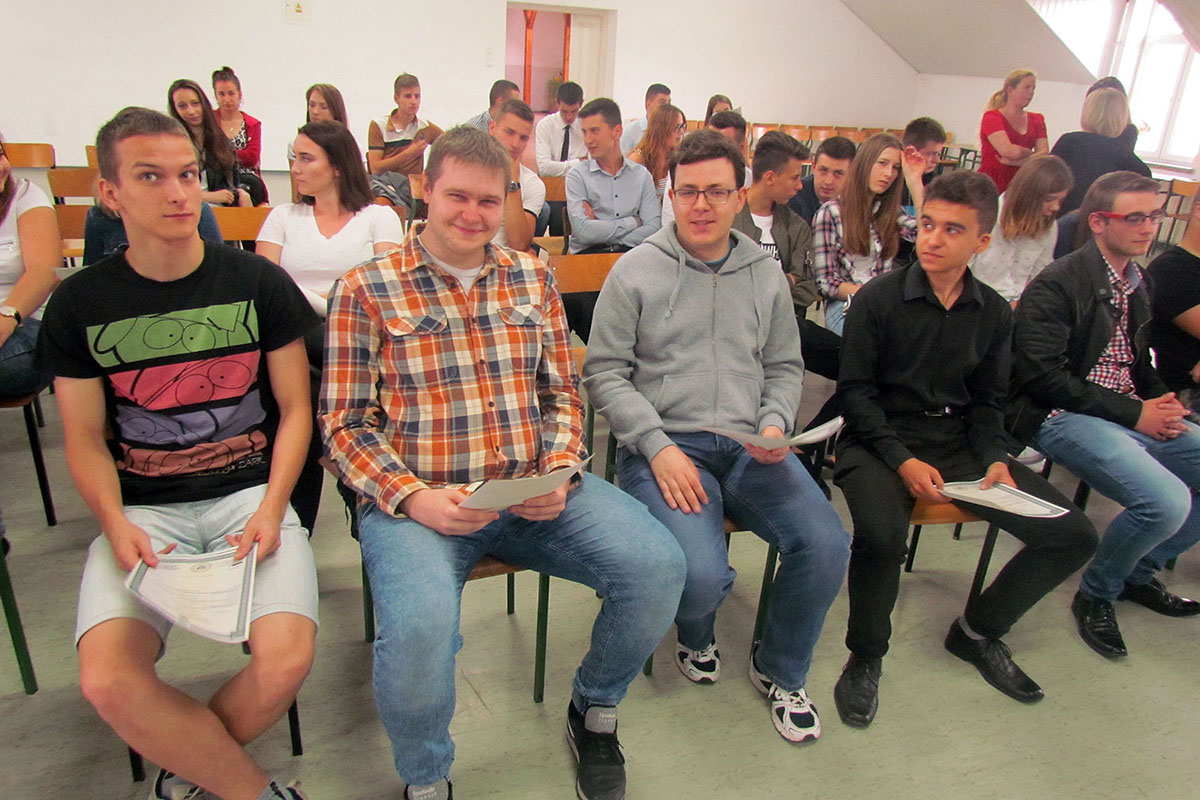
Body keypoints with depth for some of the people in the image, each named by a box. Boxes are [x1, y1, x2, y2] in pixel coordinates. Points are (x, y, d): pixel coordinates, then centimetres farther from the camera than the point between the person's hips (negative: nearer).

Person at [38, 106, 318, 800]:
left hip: (250, 491, -1)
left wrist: (270, 509, -9)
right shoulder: (80, 305, 4)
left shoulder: (259, 283, 2)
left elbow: (295, 409, 4)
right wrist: (115, 523, -10)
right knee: (108, 682, -24)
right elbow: (85, 438, 9)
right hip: (142, 508, 1)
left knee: (287, 661, -23)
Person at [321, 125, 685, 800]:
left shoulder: (532, 277, 13)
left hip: (533, 490, 4)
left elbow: (563, 394, 14)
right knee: (420, 626, -33)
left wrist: (559, 472, -4)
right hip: (419, 499, -3)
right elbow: (346, 424, -1)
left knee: (658, 566, -18)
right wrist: (411, 496, -16)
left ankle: (594, 712, 15)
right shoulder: (366, 290, 1)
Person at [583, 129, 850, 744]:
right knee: (701, 574, -27)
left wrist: (776, 425, 0)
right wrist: (658, 447, -12)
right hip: (664, 446, -4)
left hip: (749, 448, 4)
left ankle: (780, 671, 14)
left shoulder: (767, 275, 14)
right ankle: (696, 637, 16)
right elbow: (604, 373, -1)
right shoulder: (636, 271, 1)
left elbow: (784, 367, 21)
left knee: (827, 545, -18)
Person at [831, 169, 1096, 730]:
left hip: (958, 439, 5)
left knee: (1073, 536, -5)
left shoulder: (994, 312, 7)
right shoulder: (880, 297, -7)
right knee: (881, 535, -35)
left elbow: (988, 401, 13)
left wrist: (995, 459, -6)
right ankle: (866, 657, -5)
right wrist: (903, 460, -18)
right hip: (881, 439, -5)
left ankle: (979, 630, 18)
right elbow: (855, 389, -8)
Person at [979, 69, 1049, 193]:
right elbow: (1009, 150, -15)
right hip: (990, 183, -5)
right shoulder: (992, 117, 0)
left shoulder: (1037, 120, 16)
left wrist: (1013, 161, -11)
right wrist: (1033, 154, 4)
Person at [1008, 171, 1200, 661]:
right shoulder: (1057, 284, -11)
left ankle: (1139, 572, 17)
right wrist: (1134, 413, -17)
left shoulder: (1135, 284, 15)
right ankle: (1096, 594, 2)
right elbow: (1041, 374, -19)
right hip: (1062, 417, -9)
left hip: (1133, 414, 9)